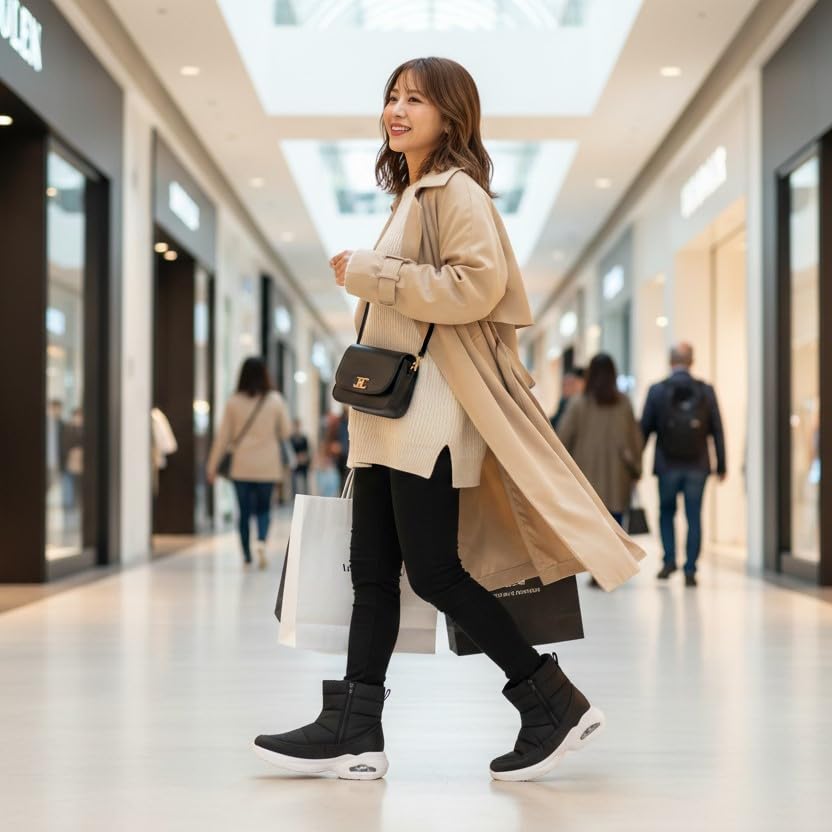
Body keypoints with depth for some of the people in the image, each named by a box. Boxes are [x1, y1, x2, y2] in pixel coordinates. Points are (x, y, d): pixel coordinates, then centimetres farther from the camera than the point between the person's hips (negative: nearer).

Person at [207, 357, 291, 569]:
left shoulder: (234, 402, -4)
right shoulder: (275, 400, -5)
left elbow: (223, 436, 0)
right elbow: (286, 431, 3)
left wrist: (213, 466, 8)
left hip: (242, 467, 0)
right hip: (268, 466, 0)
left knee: (244, 511, 9)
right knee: (264, 508, 12)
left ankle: (247, 556, 10)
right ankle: (261, 540, -15)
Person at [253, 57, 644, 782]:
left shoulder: (457, 190, -7)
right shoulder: (410, 195, 21)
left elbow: (478, 284, -21)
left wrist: (369, 274, -16)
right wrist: (367, 279, 15)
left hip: (434, 406, -9)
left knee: (433, 570, -10)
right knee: (372, 569, 5)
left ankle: (555, 703, 1)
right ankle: (354, 730, 7)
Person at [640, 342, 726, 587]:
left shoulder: (657, 391, -3)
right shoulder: (706, 391, 0)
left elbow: (645, 429, 0)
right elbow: (717, 431, 2)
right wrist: (721, 465, 8)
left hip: (668, 466, 0)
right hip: (697, 466, 0)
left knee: (666, 512, 18)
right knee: (694, 517, 5)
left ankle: (670, 560, 6)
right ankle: (690, 570, 2)